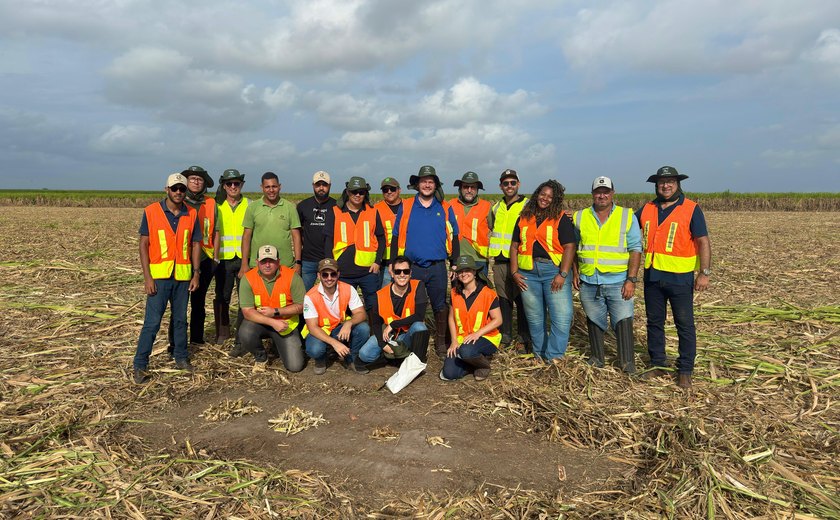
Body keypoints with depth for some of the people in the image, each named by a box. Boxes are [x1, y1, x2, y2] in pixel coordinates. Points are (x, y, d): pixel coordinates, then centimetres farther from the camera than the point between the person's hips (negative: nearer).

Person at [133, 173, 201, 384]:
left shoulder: (192, 214, 4)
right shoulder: (151, 211, -4)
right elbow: (144, 244, -4)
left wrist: (196, 274, 3)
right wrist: (147, 276, -9)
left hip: (183, 276, 3)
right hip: (159, 275, -3)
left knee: (180, 319, 14)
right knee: (152, 322, -2)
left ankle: (181, 358, 28)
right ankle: (140, 365, 9)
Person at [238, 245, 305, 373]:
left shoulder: (292, 276, -16)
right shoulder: (248, 278, -15)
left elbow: (300, 306, -12)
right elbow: (247, 312, -19)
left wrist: (275, 312, -22)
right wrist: (273, 322, -29)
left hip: (286, 324, 0)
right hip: (259, 322, 1)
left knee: (295, 366, -8)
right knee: (245, 334, -34)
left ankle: (278, 343, 26)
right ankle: (260, 357, 2)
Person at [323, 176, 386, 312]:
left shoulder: (373, 212, 7)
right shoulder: (335, 213, 4)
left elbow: (381, 238, 10)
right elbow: (328, 240, 4)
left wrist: (378, 261, -1)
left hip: (369, 270, 0)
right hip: (343, 272, 0)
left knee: (374, 306, 5)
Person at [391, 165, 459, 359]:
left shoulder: (445, 208, 6)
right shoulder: (406, 207, 4)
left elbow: (453, 238, 8)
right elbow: (396, 237, 5)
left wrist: (455, 265, 3)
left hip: (438, 268, 1)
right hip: (412, 267, 0)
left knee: (440, 306, 7)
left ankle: (441, 343, 22)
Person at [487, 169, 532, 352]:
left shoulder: (527, 206, -3)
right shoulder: (496, 208, 14)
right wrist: (495, 247, 20)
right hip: (500, 261, 5)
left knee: (521, 299, 0)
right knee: (503, 299, 12)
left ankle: (524, 338, 10)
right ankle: (505, 336, 22)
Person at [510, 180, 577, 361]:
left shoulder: (561, 219, 2)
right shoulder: (523, 218, 13)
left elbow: (570, 247, -6)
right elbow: (514, 246, 13)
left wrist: (562, 274, -15)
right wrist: (514, 272, 3)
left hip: (554, 271, -3)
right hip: (528, 273, 3)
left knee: (562, 316, -8)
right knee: (534, 317, 12)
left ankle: (554, 357, 4)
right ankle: (539, 353, 27)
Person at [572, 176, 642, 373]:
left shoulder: (627, 216, 0)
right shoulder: (580, 217, 7)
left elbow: (635, 249, -3)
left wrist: (631, 279, -10)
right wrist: (575, 273, 7)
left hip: (618, 281, -2)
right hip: (589, 282, 3)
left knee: (623, 320, -3)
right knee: (594, 320, 13)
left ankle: (627, 362, 11)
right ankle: (597, 357, 27)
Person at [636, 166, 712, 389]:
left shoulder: (691, 209, -4)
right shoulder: (647, 209, 8)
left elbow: (703, 241, -6)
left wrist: (705, 272, -12)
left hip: (679, 278, -4)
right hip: (652, 276, 4)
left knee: (685, 325, 2)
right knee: (654, 322, 12)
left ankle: (685, 370, 13)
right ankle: (657, 364, 25)